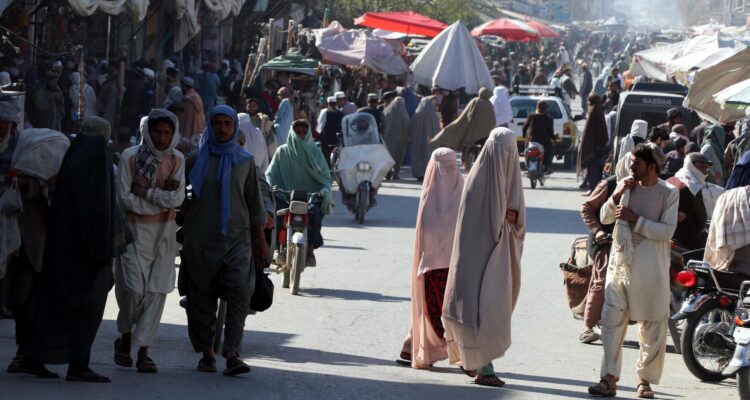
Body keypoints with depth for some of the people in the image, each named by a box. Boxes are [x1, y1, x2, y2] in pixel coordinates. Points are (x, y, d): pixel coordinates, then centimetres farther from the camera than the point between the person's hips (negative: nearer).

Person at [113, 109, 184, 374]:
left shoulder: (177, 160, 4)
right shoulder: (130, 157, -4)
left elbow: (178, 198, -8)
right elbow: (125, 198, -11)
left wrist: (146, 191, -14)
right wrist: (163, 199, -10)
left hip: (163, 232, 3)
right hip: (135, 230, -3)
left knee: (157, 290, -3)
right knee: (134, 288, -9)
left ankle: (143, 351, 1)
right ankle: (125, 338, 17)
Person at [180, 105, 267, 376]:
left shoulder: (245, 161, 9)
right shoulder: (197, 160, 5)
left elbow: (254, 202, 13)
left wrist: (260, 239, 12)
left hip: (237, 238, 0)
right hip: (201, 239, 0)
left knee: (239, 293, -14)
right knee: (202, 296, 4)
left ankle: (232, 354, -18)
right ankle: (206, 352, 16)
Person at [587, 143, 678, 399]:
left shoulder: (668, 193, -4)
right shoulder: (626, 186, 8)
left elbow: (667, 231, -13)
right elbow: (605, 218, 10)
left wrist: (635, 219, -18)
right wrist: (616, 196, -6)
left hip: (650, 269, -3)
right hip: (620, 263, 3)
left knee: (652, 326, 3)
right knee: (612, 321, -3)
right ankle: (609, 379, -2)